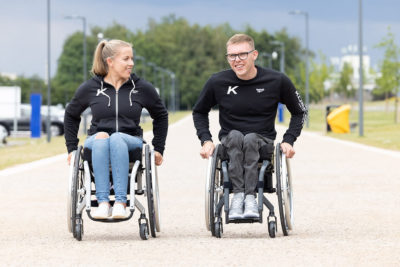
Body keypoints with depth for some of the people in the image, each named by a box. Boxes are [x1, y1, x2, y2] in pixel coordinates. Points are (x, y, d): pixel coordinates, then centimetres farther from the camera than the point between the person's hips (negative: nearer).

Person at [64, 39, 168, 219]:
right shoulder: (90, 88, 6)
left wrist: (158, 149, 17)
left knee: (116, 138, -36)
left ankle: (120, 203, -45)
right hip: (95, 143, 0)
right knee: (101, 137, -37)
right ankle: (103, 203, -45)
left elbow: (161, 116, 22)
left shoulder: (142, 88, 7)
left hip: (132, 143, 0)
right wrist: (72, 148, 16)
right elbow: (71, 115, 21)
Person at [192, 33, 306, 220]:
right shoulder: (217, 82, -3)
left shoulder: (277, 81, -4)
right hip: (229, 143, 1)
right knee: (235, 136, -33)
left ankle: (250, 196, -39)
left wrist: (288, 141, -4)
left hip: (263, 142, -1)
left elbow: (299, 112, 9)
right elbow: (199, 112, 15)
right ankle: (238, 194, -39)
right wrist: (206, 140, 0)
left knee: (250, 139, -34)